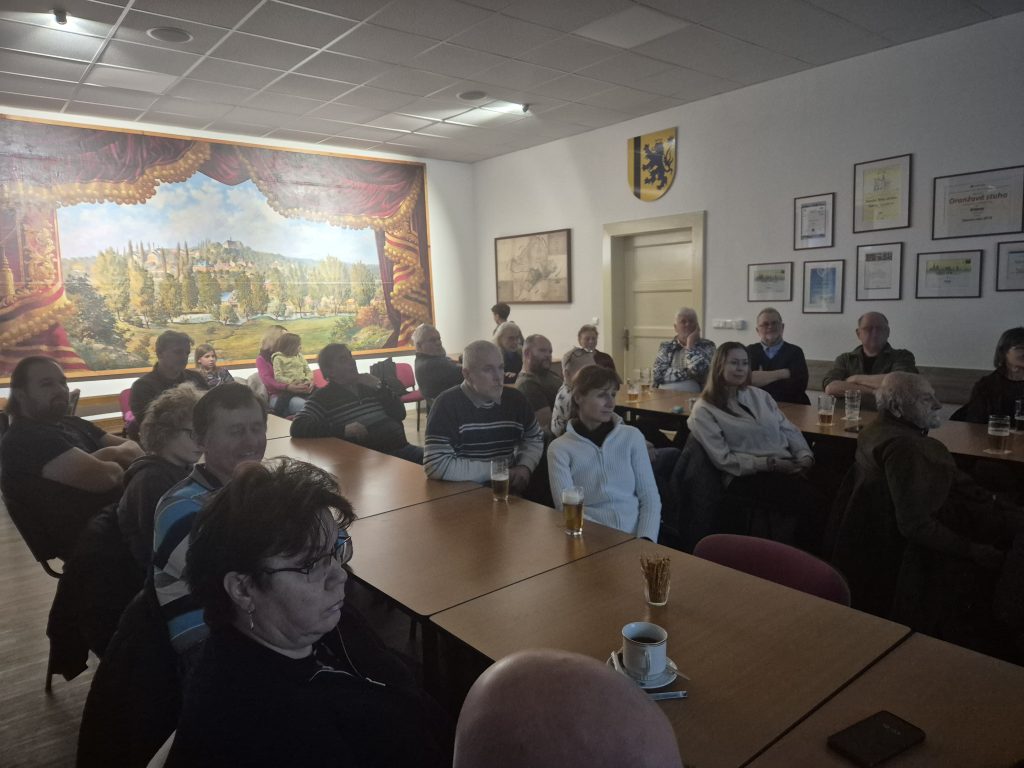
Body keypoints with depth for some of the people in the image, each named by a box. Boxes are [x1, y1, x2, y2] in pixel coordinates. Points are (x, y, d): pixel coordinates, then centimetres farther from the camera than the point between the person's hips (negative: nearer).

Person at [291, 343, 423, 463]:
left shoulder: (369, 385, 15)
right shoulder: (323, 397, 1)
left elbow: (400, 414, 9)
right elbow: (297, 428, -14)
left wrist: (380, 387, -6)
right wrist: (343, 429, -22)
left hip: (400, 448, 6)